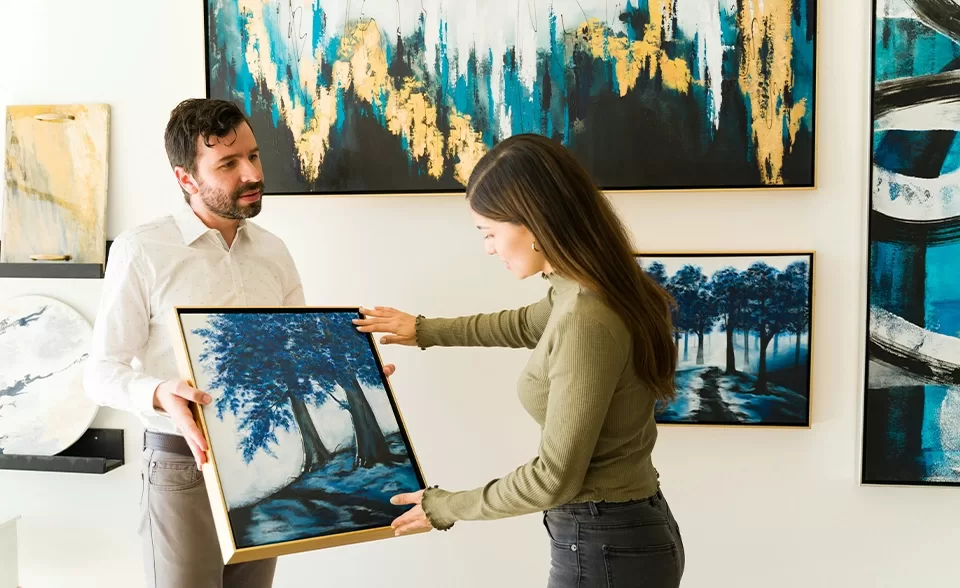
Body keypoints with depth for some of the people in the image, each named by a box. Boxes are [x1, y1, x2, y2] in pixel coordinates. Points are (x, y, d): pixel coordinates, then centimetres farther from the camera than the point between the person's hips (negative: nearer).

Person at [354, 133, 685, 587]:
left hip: (605, 548, -8)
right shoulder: (598, 291, 0)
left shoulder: (584, 322, -27)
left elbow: (555, 477, -22)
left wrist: (445, 506, -8)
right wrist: (424, 331, 29)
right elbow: (525, 325, 22)